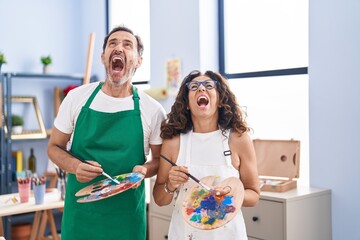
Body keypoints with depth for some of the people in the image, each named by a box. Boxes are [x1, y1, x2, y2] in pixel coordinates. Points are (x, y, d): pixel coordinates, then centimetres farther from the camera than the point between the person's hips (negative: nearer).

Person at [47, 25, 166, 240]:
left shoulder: (152, 110, -6)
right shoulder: (77, 97, -3)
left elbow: (160, 159, 5)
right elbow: (54, 147, 5)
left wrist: (144, 170, -17)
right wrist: (75, 166, -16)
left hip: (127, 214, 0)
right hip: (80, 210, 1)